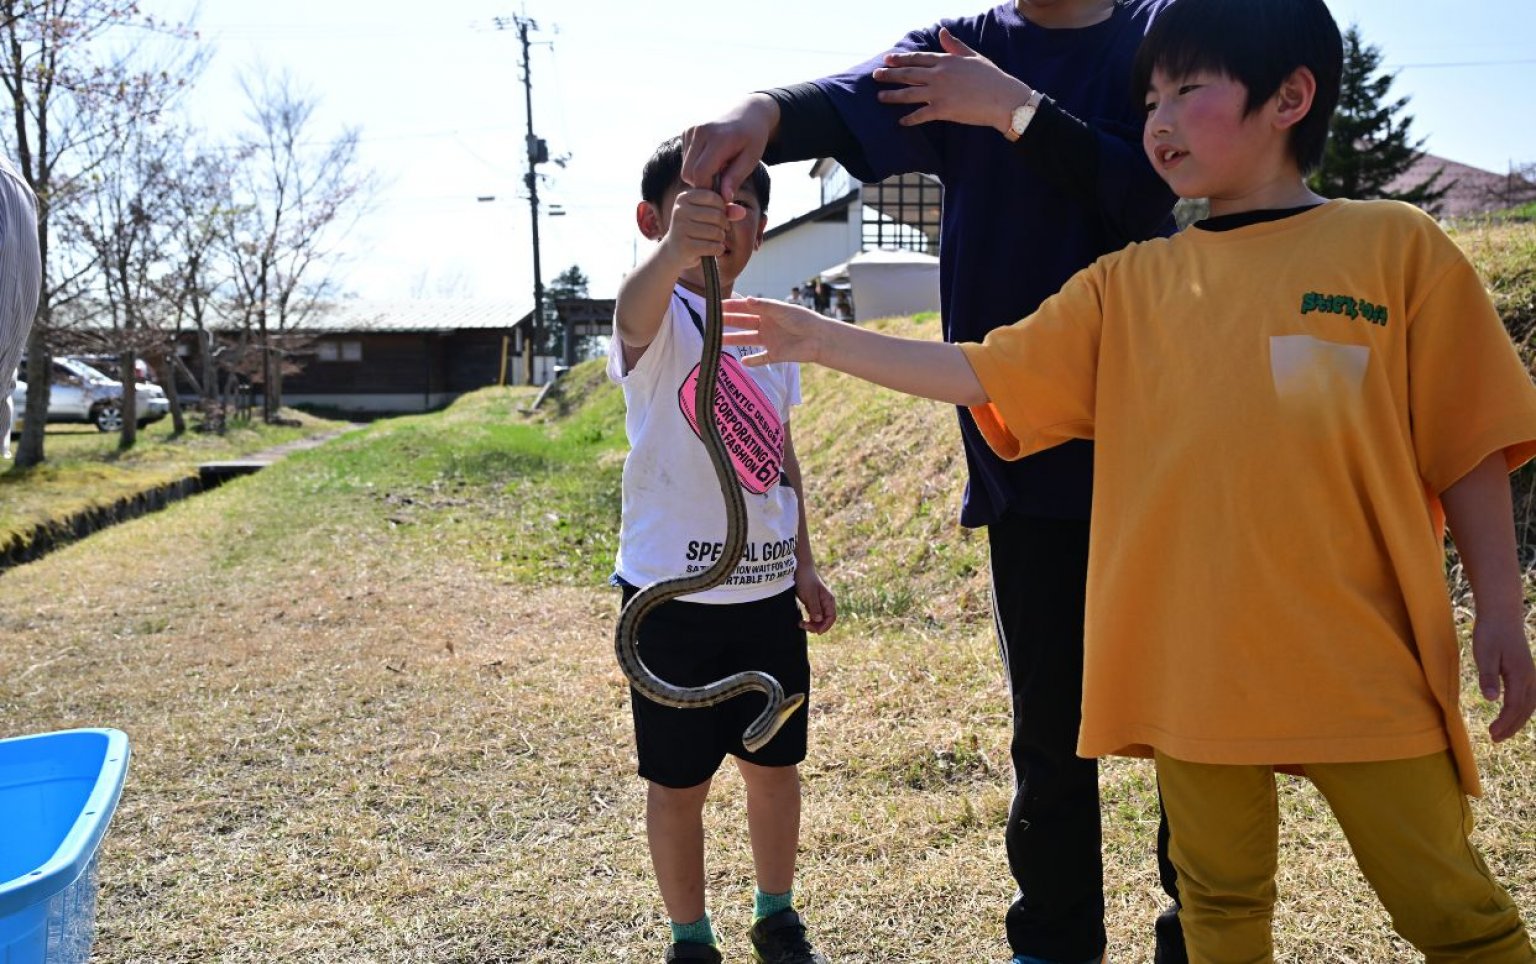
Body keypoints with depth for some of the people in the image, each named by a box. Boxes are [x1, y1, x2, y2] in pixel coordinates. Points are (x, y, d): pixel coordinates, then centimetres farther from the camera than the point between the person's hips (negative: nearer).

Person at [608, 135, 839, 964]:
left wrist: (803, 562, 17)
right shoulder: (661, 319, -12)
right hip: (673, 592, -5)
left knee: (774, 763, 16)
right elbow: (635, 306, -39)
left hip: (767, 590, 6)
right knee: (679, 780, 6)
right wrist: (675, 251, -61)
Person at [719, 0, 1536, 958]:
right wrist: (819, 337, 0)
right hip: (1193, 665, 3)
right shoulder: (1128, 284, 7)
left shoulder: (1395, 247, -1)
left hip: (1364, 663, -3)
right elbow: (980, 376, 4)